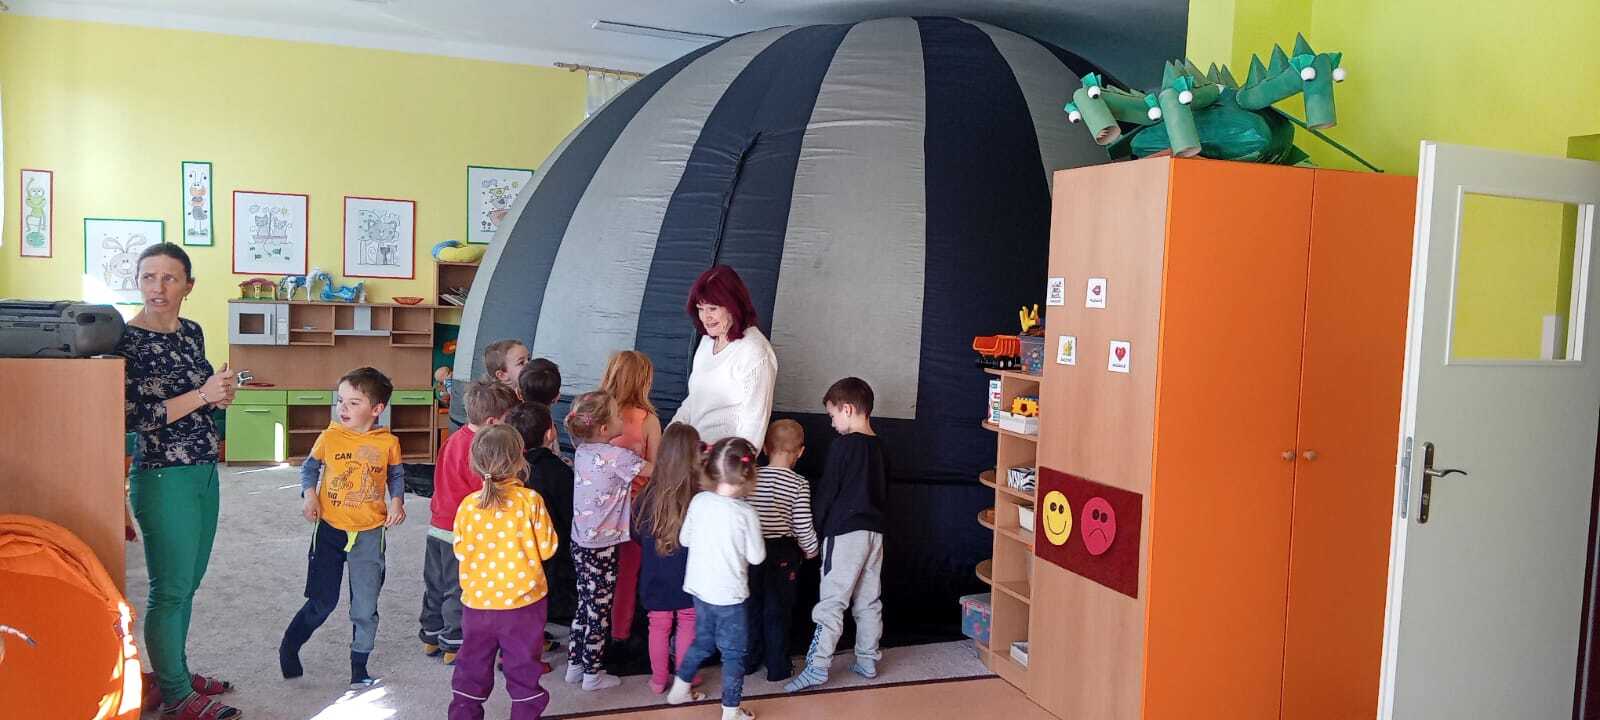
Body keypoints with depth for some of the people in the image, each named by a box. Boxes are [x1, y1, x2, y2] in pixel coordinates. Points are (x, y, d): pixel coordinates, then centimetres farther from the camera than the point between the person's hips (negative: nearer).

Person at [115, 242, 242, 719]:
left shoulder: (191, 331, 7)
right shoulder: (125, 339, -14)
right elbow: (131, 416, -19)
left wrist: (220, 394, -1)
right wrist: (202, 395, -21)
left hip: (204, 471, 7)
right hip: (163, 478, -7)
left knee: (188, 584, 17)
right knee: (170, 590, 2)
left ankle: (172, 673, 33)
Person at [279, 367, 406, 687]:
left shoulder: (388, 442, -6)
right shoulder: (330, 437, -6)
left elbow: (396, 476, 9)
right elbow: (309, 468, 8)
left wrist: (396, 502, -8)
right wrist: (309, 495, -8)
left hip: (369, 533, 0)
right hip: (330, 529, 0)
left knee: (365, 608, 8)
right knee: (322, 602, 6)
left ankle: (359, 668, 24)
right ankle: (289, 647, 32)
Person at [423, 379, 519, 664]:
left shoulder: (454, 438, 4)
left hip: (438, 526, 9)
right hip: (462, 533, -9)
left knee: (436, 585, 19)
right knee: (459, 590, 5)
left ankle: (431, 637, 32)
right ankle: (454, 645, 15)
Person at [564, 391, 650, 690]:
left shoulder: (582, 451, 2)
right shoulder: (617, 456, -20)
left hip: (580, 541, 7)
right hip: (603, 545, -7)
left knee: (585, 604, 19)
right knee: (599, 609, 6)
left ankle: (574, 665, 28)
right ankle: (592, 674, 16)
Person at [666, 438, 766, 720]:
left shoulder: (699, 501, -6)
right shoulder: (746, 513, -19)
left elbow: (684, 539, 6)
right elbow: (756, 557, -11)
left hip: (700, 589, 6)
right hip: (729, 594, -5)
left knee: (702, 642, 26)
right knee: (733, 653, 9)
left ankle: (680, 688, 38)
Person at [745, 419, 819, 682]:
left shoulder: (752, 477, -6)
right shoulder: (799, 484, -13)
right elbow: (803, 526, -12)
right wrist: (811, 550, 5)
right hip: (783, 553, -2)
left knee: (752, 606, 16)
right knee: (778, 611, 8)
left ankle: (750, 660, 26)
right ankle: (778, 667, 16)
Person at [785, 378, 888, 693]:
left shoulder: (843, 445, -11)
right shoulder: (879, 446, 10)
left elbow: (826, 492, -9)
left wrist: (812, 533, -1)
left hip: (844, 533, -7)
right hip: (874, 531, 7)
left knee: (831, 603, -6)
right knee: (869, 601, 13)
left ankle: (817, 667, -6)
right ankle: (867, 661, 20)